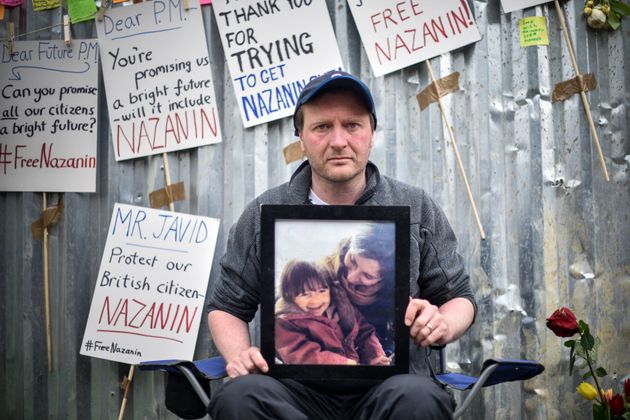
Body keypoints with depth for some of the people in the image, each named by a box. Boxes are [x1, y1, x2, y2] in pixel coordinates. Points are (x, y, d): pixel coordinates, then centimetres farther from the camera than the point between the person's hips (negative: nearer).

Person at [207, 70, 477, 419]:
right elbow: (226, 307, 16)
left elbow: (459, 298, 15)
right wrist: (238, 354, -5)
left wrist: (444, 325, -9)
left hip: (389, 384, 0)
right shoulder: (263, 216, 10)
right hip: (295, 387, 1)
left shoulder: (417, 210, 9)